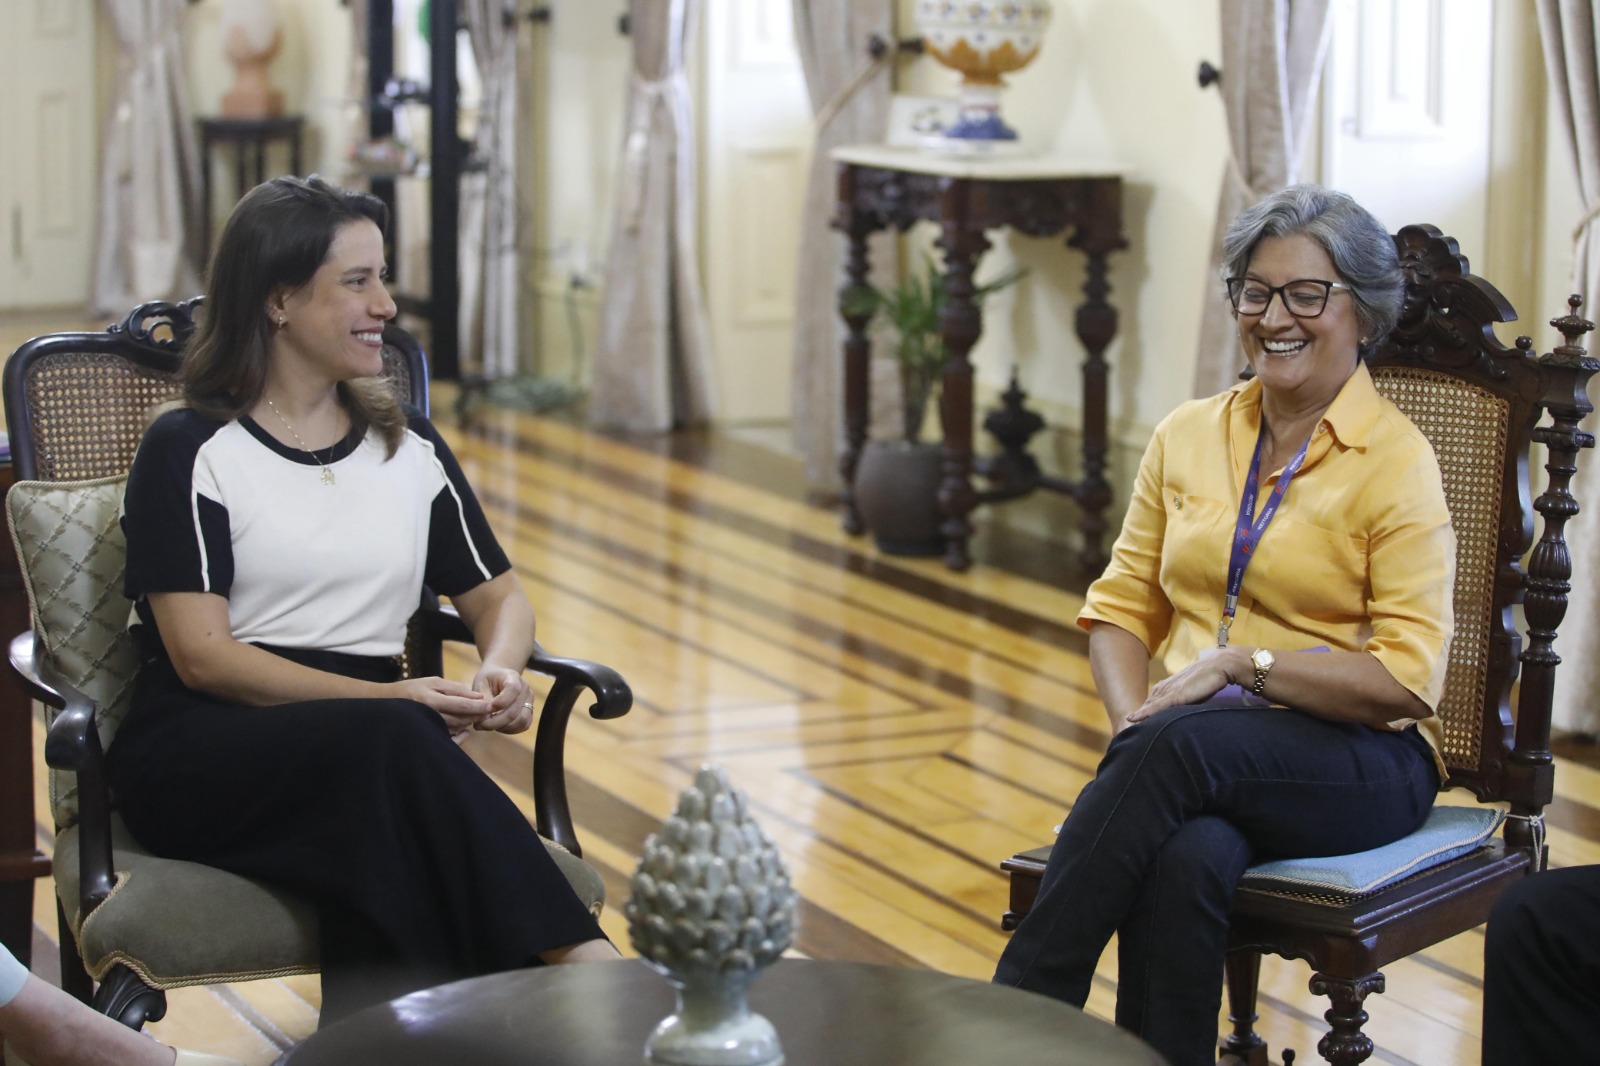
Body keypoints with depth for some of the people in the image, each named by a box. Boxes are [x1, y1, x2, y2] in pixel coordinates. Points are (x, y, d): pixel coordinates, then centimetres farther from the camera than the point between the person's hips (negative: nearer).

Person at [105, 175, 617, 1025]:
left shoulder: (410, 448, 19)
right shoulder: (191, 451, 3)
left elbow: (497, 593, 23)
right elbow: (202, 654, -7)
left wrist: (500, 670, -3)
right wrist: (385, 698, -19)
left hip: (365, 756, 4)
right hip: (198, 754, -4)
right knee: (392, 739, -37)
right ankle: (584, 963, -40)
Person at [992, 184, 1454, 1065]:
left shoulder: (1396, 463, -4)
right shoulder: (1187, 436, 13)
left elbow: (1407, 678, -10)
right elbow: (1121, 604, 13)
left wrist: (1240, 663, -16)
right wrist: (1131, 719, -7)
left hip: (1359, 761, -3)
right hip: (1196, 750, 3)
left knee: (1181, 746, -35)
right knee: (1183, 859, -34)